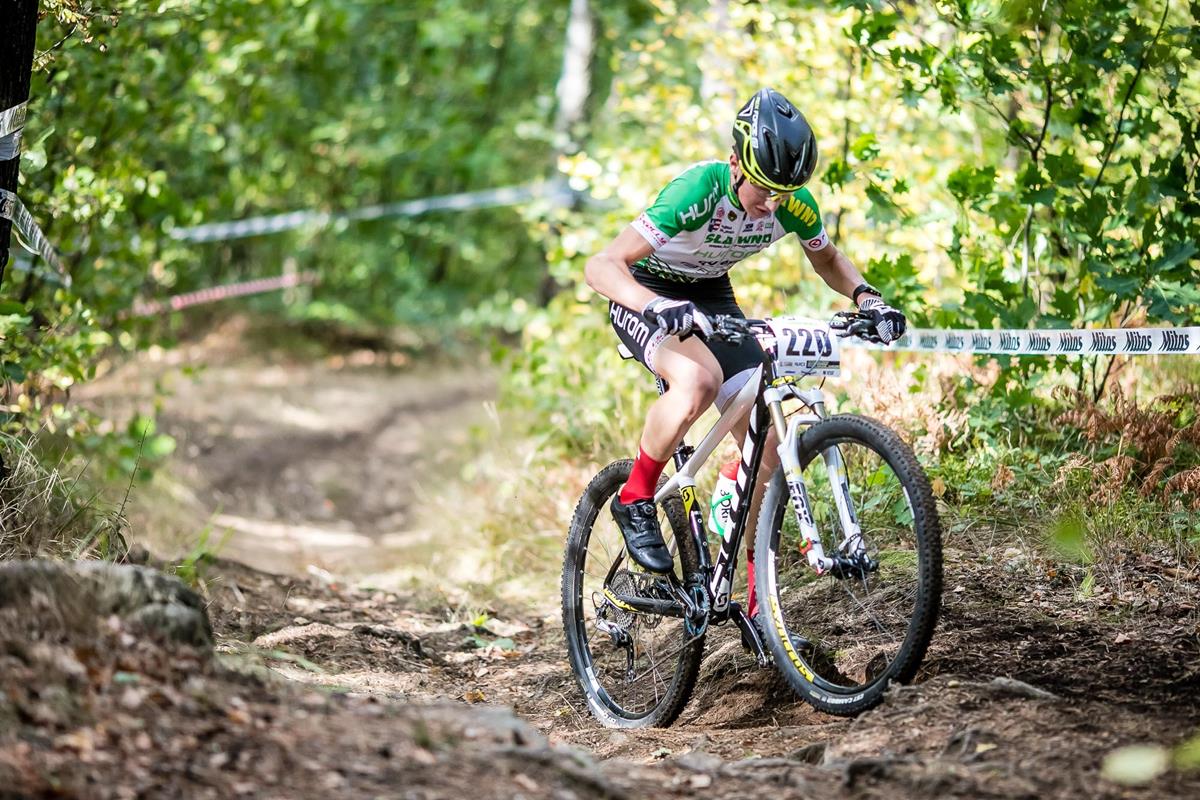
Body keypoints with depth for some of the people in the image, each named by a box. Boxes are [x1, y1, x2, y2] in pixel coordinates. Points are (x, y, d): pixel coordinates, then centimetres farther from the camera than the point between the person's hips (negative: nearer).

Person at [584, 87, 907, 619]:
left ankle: (761, 602, 4)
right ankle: (634, 500, -16)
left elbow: (828, 260, 6)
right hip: (646, 295, -5)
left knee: (766, 445, -8)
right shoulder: (700, 190, -33)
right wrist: (658, 306, -55)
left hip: (711, 296, 5)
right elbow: (601, 266, -38)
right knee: (699, 380, -39)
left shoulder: (794, 204, -18)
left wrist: (865, 297, -14)